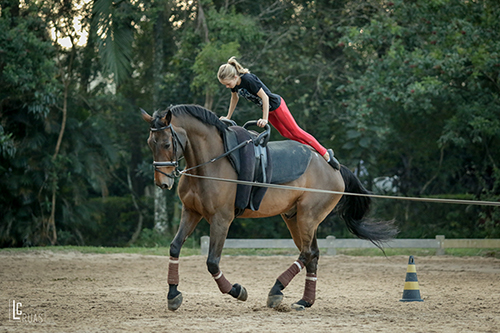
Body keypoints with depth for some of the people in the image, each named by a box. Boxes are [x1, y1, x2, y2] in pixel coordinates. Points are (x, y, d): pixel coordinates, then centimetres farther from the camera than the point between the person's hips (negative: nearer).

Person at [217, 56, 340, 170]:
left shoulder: (248, 80, -35)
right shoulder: (234, 83, -10)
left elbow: (264, 97, -29)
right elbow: (234, 98, 11)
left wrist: (264, 119, -27)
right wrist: (228, 117, 17)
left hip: (275, 104, -8)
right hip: (267, 108, 8)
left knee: (295, 131, -2)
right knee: (286, 133, 15)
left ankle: (326, 153, 7)